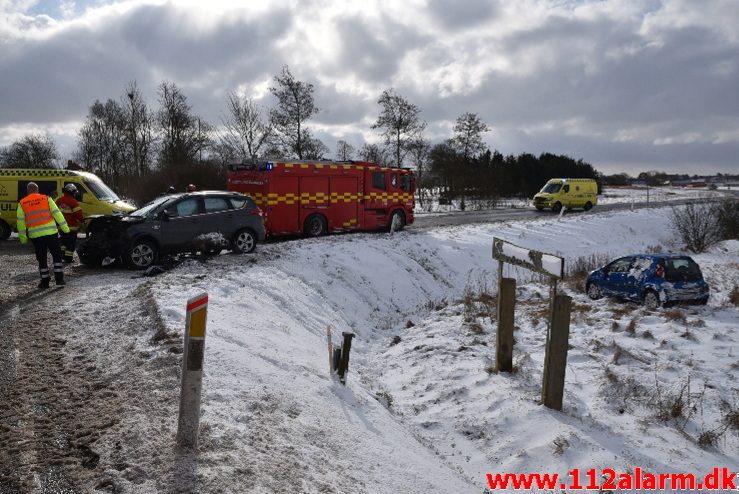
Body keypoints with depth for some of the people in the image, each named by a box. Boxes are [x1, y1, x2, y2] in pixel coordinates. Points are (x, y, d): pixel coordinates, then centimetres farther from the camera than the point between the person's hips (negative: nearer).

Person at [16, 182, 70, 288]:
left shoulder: (22, 203, 6)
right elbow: (57, 213, -1)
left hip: (35, 235, 1)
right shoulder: (46, 199, 3)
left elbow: (20, 222, 5)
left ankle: (45, 281, 11)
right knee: (57, 255, 9)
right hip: (51, 232, -1)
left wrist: (22, 237, 11)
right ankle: (59, 278, 4)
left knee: (42, 258, 10)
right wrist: (65, 227, 3)